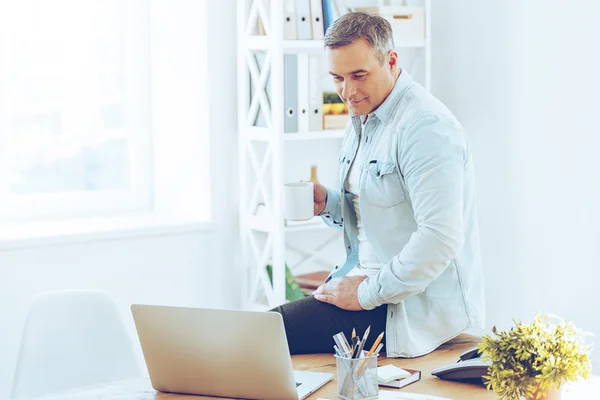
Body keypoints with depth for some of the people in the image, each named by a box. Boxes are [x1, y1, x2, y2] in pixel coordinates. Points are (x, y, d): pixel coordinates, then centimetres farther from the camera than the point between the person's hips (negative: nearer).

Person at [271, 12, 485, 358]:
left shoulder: (425, 127, -19)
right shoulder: (363, 119, 13)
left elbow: (441, 239, -27)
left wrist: (367, 294, -20)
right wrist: (327, 203, 3)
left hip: (417, 307, -10)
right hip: (368, 283, 10)